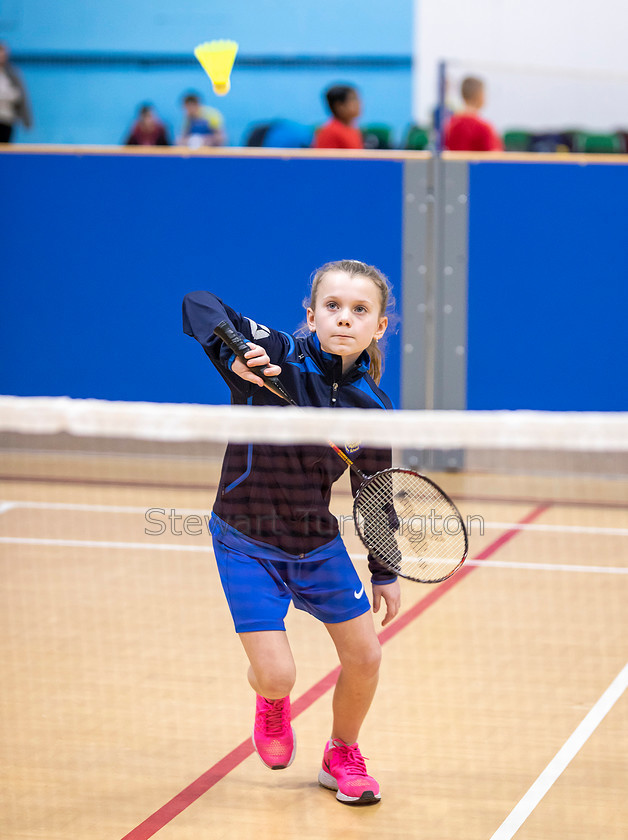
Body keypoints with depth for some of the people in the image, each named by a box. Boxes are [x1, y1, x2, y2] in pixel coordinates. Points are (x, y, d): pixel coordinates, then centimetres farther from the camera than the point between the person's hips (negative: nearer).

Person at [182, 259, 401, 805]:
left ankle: (342, 757, 35)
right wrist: (234, 355, -40)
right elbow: (198, 305, -22)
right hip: (246, 543, -4)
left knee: (365, 658, 6)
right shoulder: (276, 358, -19)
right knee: (276, 676, -10)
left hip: (317, 545, 4)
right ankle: (271, 701, 31)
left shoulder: (372, 408, -7)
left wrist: (385, 573, 12)